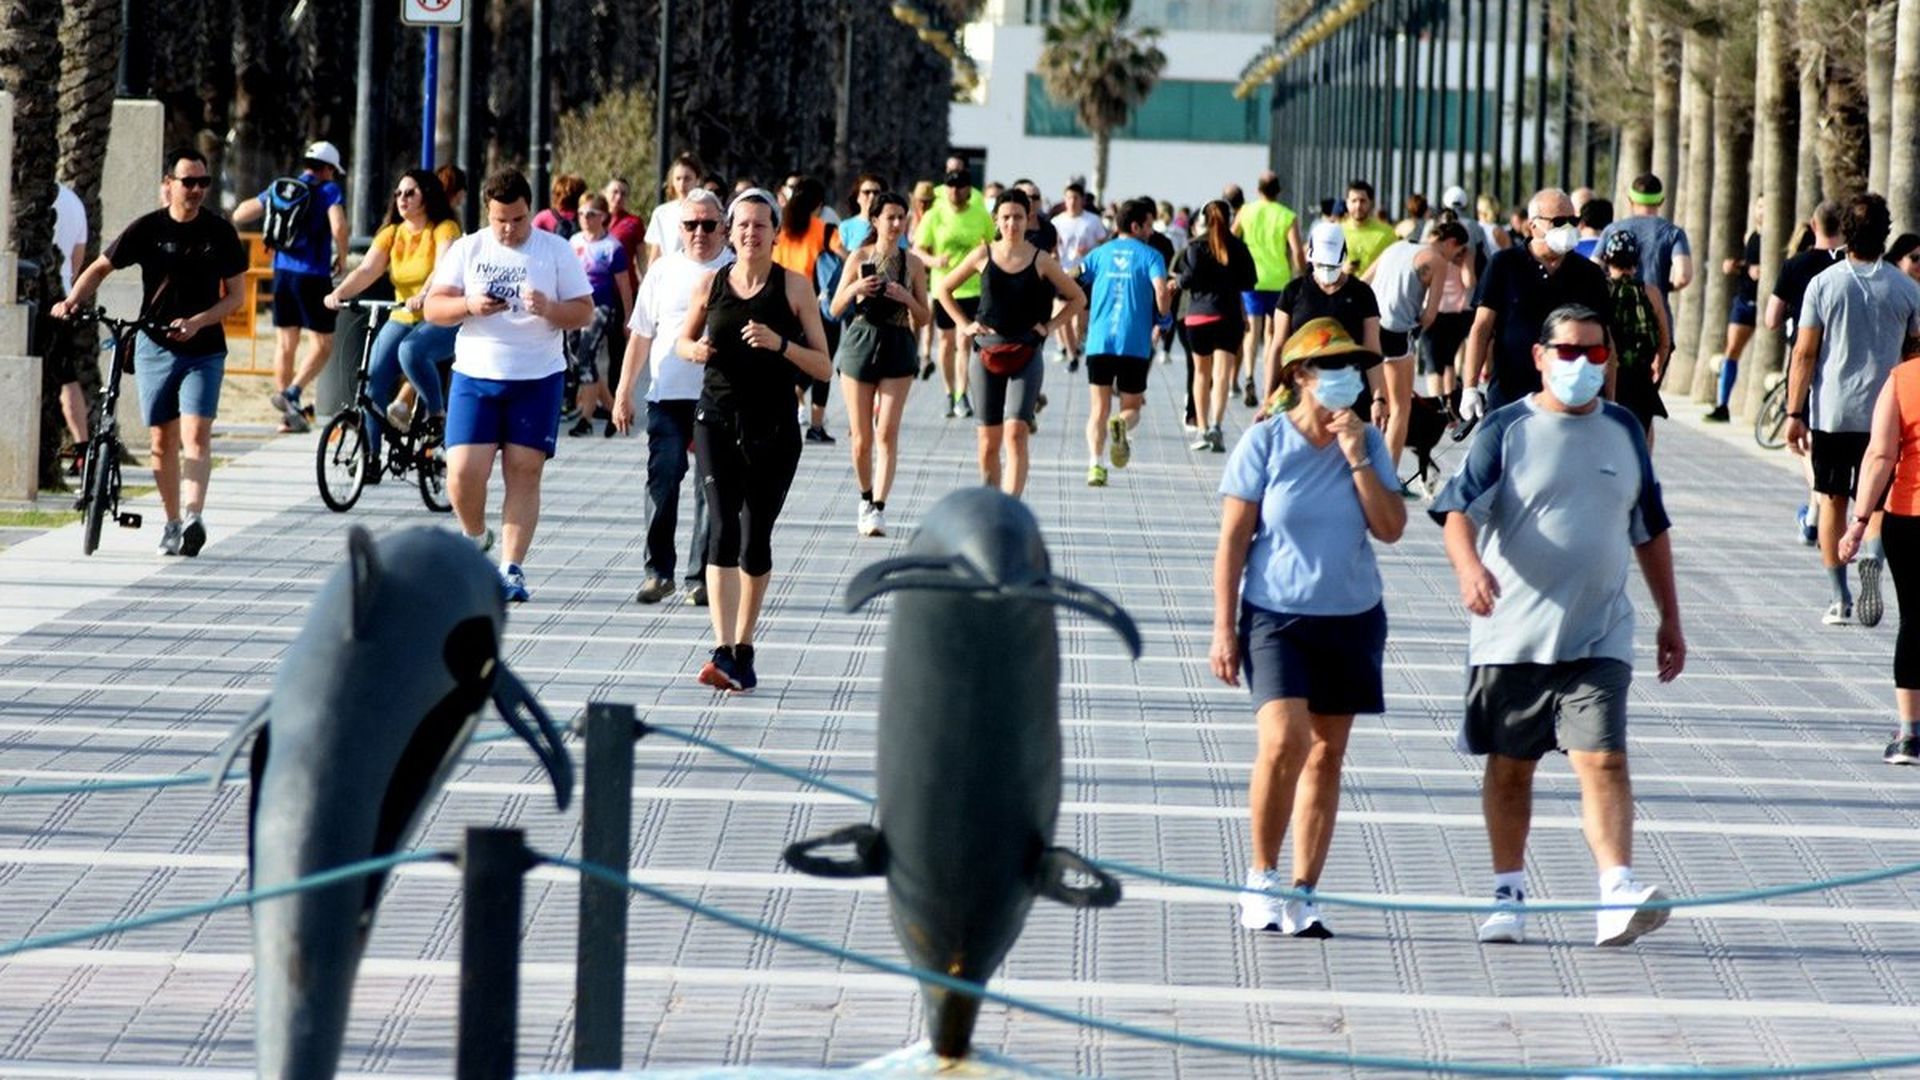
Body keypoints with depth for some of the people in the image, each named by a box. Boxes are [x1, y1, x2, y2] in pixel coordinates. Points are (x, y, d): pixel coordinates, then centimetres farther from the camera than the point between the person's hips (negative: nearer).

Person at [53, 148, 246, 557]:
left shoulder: (219, 232, -1)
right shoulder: (148, 229, -2)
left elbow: (235, 294, 0)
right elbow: (101, 267, 6)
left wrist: (198, 322, -16)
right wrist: (74, 300, -13)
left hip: (204, 350, -1)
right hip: (155, 347, 1)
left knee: (196, 434, -16)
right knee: (162, 439, 5)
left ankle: (192, 516, -28)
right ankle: (172, 523, 16)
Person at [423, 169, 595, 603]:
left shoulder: (556, 251, 3)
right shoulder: (467, 249, 6)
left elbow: (584, 312, 3)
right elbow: (434, 307, 3)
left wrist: (549, 308, -18)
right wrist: (469, 306, -17)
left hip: (538, 378, -1)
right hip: (475, 376, 1)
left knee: (524, 472, -3)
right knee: (463, 471, -8)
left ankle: (511, 570, 0)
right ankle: (475, 538, 22)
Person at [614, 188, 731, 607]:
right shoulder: (663, 271, 10)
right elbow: (641, 335, 16)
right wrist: (624, 392, 13)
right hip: (667, 395, 1)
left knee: (711, 488, 1)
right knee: (662, 479, -5)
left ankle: (702, 577, 8)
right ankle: (658, 570, 4)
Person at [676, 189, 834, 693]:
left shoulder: (794, 287, -1)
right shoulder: (711, 284, 4)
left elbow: (824, 367, -1)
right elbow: (683, 339, 19)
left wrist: (780, 344, -18)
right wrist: (695, 350, -4)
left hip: (774, 427, 0)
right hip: (718, 420, 0)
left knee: (756, 538, 7)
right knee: (723, 527, -15)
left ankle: (744, 649, 23)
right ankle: (722, 651, -23)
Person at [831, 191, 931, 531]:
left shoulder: (913, 264, 4)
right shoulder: (859, 258, 2)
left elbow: (924, 318, 9)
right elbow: (836, 309, 5)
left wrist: (907, 298, -10)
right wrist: (854, 290, -14)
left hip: (897, 349, 0)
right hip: (860, 344, 0)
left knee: (887, 433, -10)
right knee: (861, 436, 4)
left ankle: (879, 508, -13)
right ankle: (865, 499, 25)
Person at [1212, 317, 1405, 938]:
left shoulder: (1368, 443, 4)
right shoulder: (1265, 443, -6)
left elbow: (1391, 529, -4)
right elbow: (1232, 538, -4)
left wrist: (1357, 460, -12)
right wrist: (1223, 629, -8)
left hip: (1352, 618, 4)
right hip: (1276, 615, -4)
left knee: (1327, 754, 5)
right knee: (1284, 741, -19)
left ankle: (1302, 893, 12)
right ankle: (1262, 877, -1)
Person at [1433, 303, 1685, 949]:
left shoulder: (1623, 430, 11)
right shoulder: (1507, 430, -1)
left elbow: (1650, 530, 20)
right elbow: (1459, 508, -13)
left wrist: (1670, 620, 21)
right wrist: (1468, 566, -34)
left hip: (1599, 637, 1)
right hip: (1511, 636, -1)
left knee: (1603, 759, -12)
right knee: (1509, 768, 9)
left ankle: (1618, 897, -19)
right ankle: (1509, 896, 21)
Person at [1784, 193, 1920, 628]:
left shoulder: (1823, 284, -4)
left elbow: (1805, 354, -4)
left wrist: (1794, 413, 0)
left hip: (1831, 411, 0)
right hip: (1885, 412, 1)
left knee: (1833, 500, 10)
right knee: (1876, 501, 9)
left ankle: (1840, 599, 10)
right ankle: (1871, 556, -23)